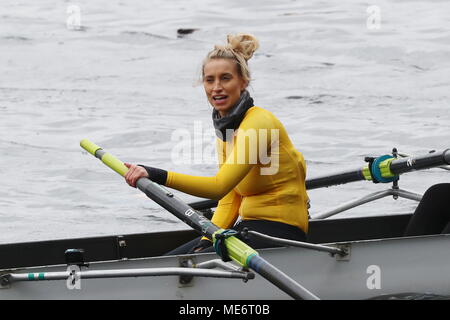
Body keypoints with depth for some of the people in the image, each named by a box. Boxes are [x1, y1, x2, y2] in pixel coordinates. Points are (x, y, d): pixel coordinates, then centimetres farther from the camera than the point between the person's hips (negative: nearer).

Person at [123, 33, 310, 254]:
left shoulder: (258, 123, -17)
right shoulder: (225, 127, 11)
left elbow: (220, 186, -28)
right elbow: (230, 199, 11)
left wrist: (158, 176, -36)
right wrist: (207, 242, -5)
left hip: (280, 230, -9)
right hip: (250, 226, 9)